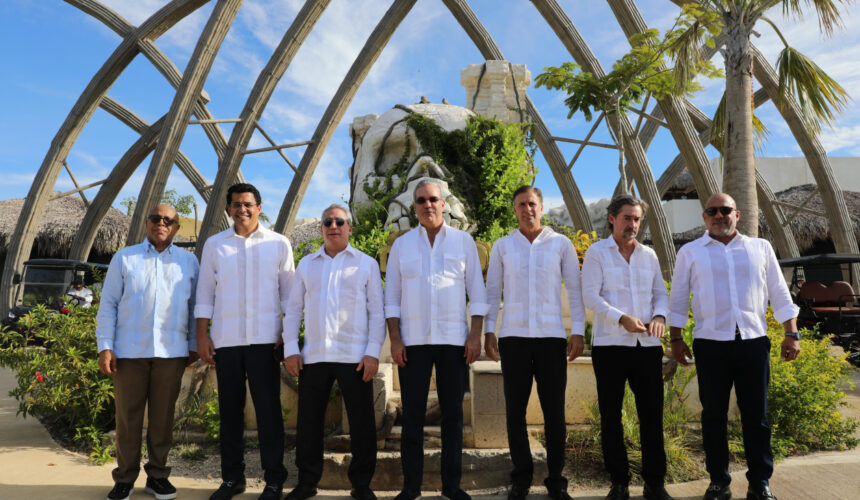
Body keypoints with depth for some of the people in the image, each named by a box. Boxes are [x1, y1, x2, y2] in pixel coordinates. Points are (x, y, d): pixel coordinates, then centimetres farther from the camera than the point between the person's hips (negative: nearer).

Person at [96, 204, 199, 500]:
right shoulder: (124, 258, 9)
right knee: (127, 417, 4)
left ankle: (157, 475, 18)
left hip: (171, 352, 1)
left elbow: (195, 306, 11)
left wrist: (193, 345, 8)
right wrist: (105, 347, -2)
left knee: (163, 417, 6)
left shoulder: (188, 261, 11)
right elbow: (108, 305, 6)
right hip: (129, 351, 0)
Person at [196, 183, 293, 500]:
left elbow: (288, 292, 4)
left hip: (265, 339, -2)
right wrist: (202, 335, 2)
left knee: (268, 408, 1)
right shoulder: (214, 245, 8)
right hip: (226, 340, 2)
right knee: (230, 409, 9)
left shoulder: (279, 244, 4)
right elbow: (205, 292, 8)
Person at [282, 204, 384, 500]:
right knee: (308, 422, 8)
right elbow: (292, 309, 13)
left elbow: (377, 312, 3)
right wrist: (290, 349, 3)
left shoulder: (366, 264, 6)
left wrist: (373, 352, -6)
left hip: (354, 357, -2)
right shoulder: (307, 264, 14)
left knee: (361, 424, 2)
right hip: (313, 356, 3)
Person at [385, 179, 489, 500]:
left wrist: (476, 335, -5)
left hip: (454, 339, 0)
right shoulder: (401, 244, 7)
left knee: (452, 413, 7)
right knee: (412, 415, 4)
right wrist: (395, 339, -3)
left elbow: (477, 291, 3)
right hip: (413, 340, 1)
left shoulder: (463, 241, 5)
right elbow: (392, 296, 5)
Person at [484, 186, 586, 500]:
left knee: (554, 411, 2)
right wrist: (488, 332, 2)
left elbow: (575, 290, 7)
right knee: (515, 410, 4)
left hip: (552, 336, 0)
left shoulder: (561, 244, 7)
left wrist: (578, 332, 0)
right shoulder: (502, 246, 9)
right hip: (513, 337, 1)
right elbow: (492, 293, 10)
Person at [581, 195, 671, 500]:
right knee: (611, 416, 4)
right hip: (610, 344, -3)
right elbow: (590, 296, -6)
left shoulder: (649, 255, 15)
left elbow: (661, 293, 16)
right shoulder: (596, 252, 3)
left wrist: (660, 315, -6)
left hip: (647, 344, 3)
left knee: (652, 414, 4)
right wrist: (622, 318, -18)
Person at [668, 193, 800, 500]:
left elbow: (779, 294, 13)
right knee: (714, 414, 4)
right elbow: (678, 299, 9)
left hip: (754, 340, 1)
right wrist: (676, 339, 4)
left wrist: (791, 333, 5)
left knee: (756, 414, 6)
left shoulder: (760, 248, 13)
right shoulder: (690, 252, 9)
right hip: (710, 344, -1)